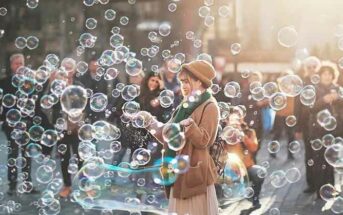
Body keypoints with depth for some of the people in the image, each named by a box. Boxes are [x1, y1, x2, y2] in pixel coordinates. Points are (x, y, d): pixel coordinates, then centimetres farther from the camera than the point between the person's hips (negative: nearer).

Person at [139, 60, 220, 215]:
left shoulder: (209, 106, -8)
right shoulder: (185, 106, 16)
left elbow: (203, 141, -18)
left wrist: (190, 125, -34)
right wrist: (153, 125, 4)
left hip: (195, 172, -8)